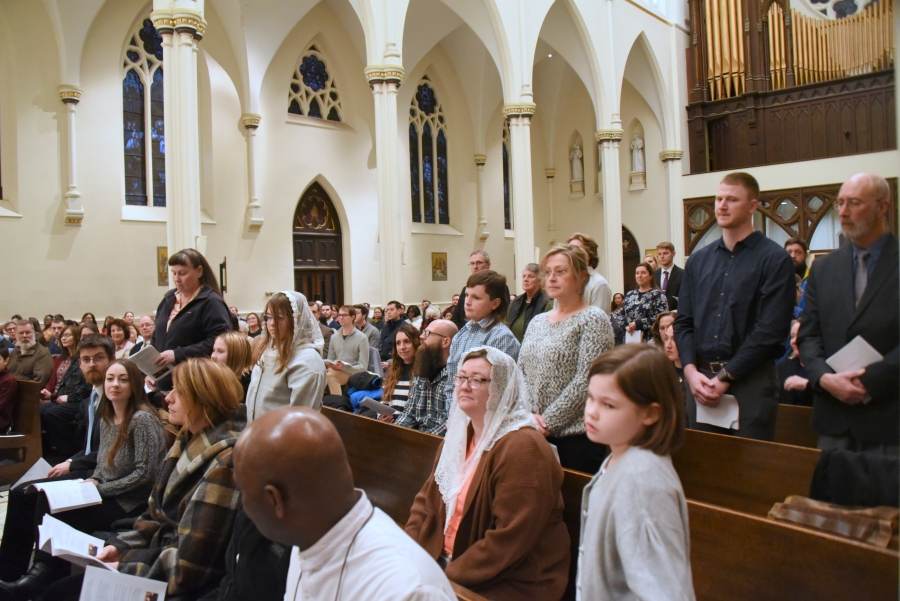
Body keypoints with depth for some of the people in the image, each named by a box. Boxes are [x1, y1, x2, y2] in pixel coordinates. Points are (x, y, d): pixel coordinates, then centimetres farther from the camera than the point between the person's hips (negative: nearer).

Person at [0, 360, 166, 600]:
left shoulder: (143, 419, -18)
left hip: (132, 505, -8)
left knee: (56, 511, -18)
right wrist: (92, 481, -2)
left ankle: (45, 573, 1)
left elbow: (145, 473, -20)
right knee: (46, 499, -10)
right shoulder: (106, 418, 8)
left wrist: (100, 489, -14)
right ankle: (43, 570, 0)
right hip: (107, 496, 8)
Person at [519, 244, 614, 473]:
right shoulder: (537, 322, 13)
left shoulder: (593, 320, -7)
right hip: (535, 435, 6)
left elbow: (585, 381, -16)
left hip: (577, 436, -6)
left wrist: (548, 422, -15)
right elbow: (520, 373, 9)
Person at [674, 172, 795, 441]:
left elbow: (770, 329, -12)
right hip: (700, 380, 4)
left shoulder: (774, 260, -4)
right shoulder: (698, 260, 11)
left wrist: (725, 377, -13)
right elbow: (684, 322, 9)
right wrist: (691, 371, -6)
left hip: (751, 380, -4)